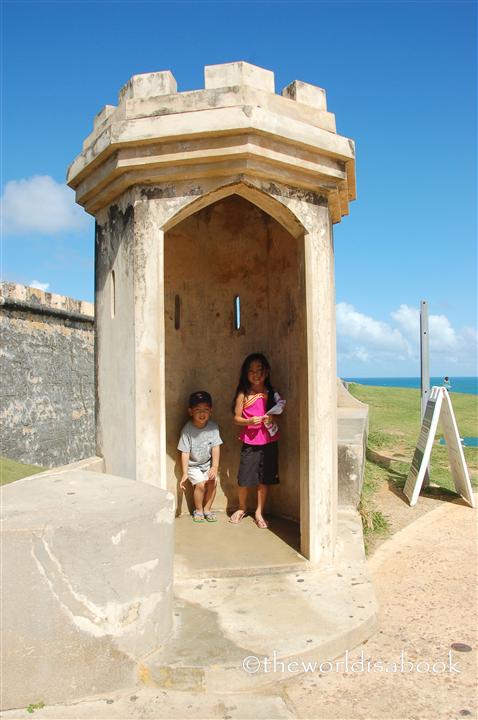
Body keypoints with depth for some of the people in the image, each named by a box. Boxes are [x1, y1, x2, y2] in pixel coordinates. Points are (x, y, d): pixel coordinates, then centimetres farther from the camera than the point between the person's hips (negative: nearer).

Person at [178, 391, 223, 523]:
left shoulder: (213, 427, -13)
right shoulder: (187, 430, -20)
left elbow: (215, 448, -11)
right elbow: (185, 452, -18)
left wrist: (214, 467, -19)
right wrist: (185, 473, -19)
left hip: (207, 463, 3)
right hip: (193, 465, -3)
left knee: (212, 482, -12)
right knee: (200, 484, -16)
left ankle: (207, 509, 10)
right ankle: (198, 510, 8)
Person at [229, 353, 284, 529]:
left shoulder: (271, 393, 3)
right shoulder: (243, 394, -4)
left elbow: (279, 413, 13)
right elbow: (236, 418, -1)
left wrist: (272, 419, -9)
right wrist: (249, 421, -19)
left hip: (268, 442, 2)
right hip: (249, 442, -2)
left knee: (264, 479, 8)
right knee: (244, 479, 3)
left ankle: (259, 512, 26)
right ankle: (242, 508, 29)